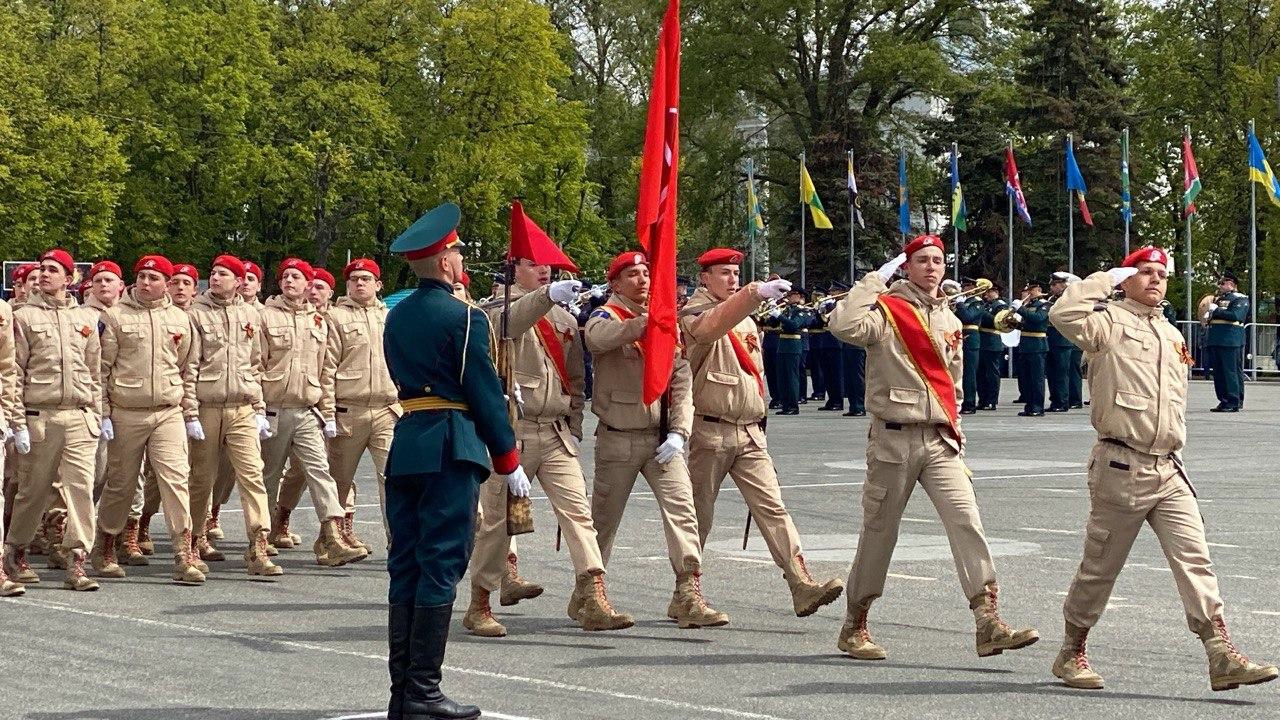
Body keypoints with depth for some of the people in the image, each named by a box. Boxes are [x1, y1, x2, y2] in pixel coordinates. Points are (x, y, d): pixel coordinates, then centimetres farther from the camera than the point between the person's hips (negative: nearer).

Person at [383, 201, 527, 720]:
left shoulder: (396, 317, 13)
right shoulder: (463, 318, -9)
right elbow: (486, 392, -9)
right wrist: (508, 461, -2)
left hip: (404, 443, 7)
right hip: (451, 448, -7)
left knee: (405, 565, 9)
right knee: (441, 565, -5)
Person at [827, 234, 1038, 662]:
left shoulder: (950, 321, 16)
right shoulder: (886, 309, -5)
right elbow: (843, 325, -27)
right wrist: (877, 279, -17)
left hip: (940, 440, 5)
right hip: (894, 438, -5)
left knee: (967, 521, -11)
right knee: (879, 531, 4)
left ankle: (989, 623, -18)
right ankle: (855, 627, 18)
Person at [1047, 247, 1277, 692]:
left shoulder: (1173, 335, 21)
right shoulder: (1110, 323, -2)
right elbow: (1063, 315, -23)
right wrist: (1107, 280, -11)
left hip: (1169, 471, 6)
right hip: (1121, 466, -6)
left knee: (1194, 559, -7)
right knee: (1100, 567, 4)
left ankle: (1222, 656, -15)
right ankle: (1072, 653, 20)